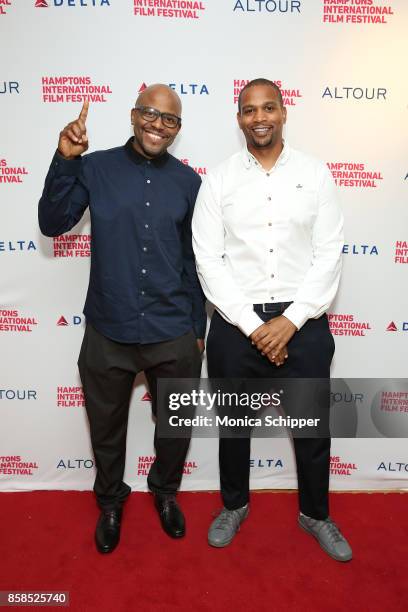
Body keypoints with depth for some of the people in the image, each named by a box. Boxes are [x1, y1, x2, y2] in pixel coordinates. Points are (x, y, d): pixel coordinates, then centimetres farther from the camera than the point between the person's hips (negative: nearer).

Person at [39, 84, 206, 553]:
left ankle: (165, 491, 48)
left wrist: (198, 327, 7)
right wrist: (64, 160, -18)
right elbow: (52, 224, -7)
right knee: (106, 428, 18)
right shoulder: (95, 168, -1)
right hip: (107, 333, 0)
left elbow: (194, 260, 6)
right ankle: (110, 501, 47)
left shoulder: (187, 181, 2)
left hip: (173, 336, 1)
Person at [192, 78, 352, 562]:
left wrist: (291, 320, -12)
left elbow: (329, 255, -2)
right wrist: (253, 326, -12)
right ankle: (234, 506, 43)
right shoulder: (219, 180, -1)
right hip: (237, 323, 0)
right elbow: (208, 259, -6)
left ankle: (315, 514, 41)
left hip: (303, 321, 1)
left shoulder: (315, 174, 1)